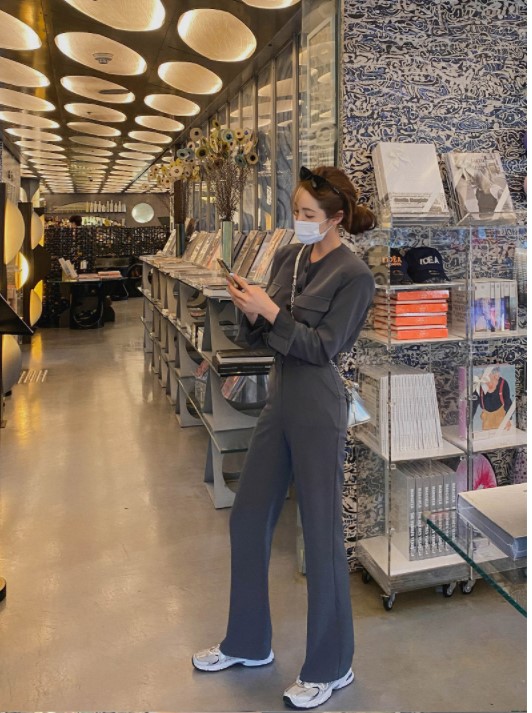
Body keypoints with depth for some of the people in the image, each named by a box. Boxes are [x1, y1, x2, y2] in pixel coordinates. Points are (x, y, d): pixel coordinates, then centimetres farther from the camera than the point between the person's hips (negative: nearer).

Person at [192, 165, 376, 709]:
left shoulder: (353, 275, -12)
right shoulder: (287, 257, 8)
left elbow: (323, 347, -16)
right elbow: (258, 336, 8)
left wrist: (270, 309, -20)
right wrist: (248, 308, -11)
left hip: (318, 411, -8)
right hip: (278, 401, 8)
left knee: (321, 534, 3)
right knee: (248, 519, 14)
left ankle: (329, 667, 25)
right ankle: (248, 643, 35)